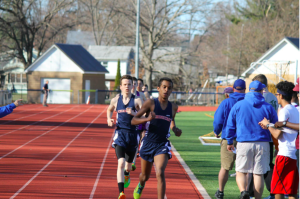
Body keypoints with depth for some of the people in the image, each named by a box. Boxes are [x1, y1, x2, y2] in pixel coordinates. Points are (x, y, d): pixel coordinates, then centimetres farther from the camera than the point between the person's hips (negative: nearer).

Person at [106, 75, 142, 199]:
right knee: (121, 163, -18)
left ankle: (127, 175, 57)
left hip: (132, 134, 1)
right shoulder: (116, 100, 4)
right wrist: (109, 119, 7)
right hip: (120, 134, -1)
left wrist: (133, 114, -27)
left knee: (129, 163, 18)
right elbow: (109, 110, 26)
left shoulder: (137, 101, -4)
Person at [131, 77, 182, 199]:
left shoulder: (173, 107, 5)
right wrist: (147, 119, -28)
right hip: (148, 144, 0)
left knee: (160, 173, -22)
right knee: (145, 176, 17)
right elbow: (133, 120, -9)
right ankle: (141, 185, 53)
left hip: (162, 145, 0)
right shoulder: (151, 103, -6)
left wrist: (175, 130, 7)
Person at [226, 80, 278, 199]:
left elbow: (230, 126, 6)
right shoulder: (268, 107, 4)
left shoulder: (238, 105, 2)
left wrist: (229, 142, 18)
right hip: (262, 144, 1)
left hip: (244, 143, -1)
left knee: (241, 172, 6)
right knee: (259, 174, 5)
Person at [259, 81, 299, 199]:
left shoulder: (285, 111, -11)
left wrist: (268, 125, 2)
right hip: (295, 155, 8)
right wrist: (269, 126, 20)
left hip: (285, 154, -8)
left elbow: (277, 135, -14)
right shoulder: (295, 110, 16)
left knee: (278, 189, -2)